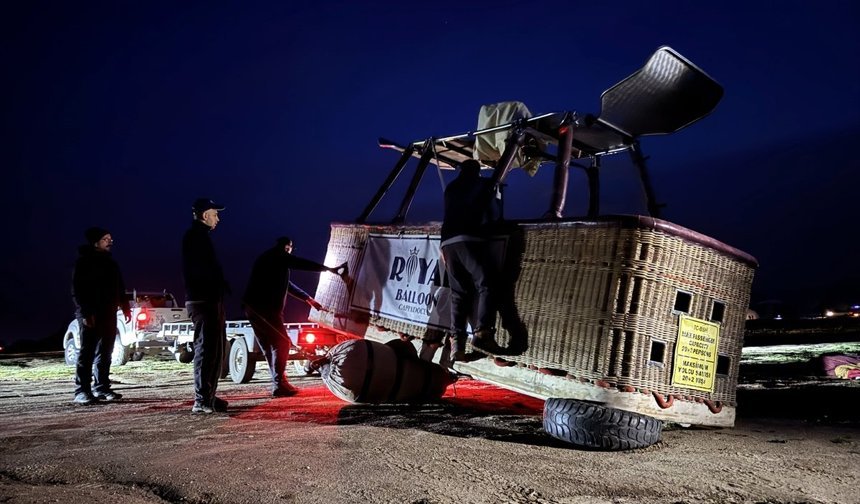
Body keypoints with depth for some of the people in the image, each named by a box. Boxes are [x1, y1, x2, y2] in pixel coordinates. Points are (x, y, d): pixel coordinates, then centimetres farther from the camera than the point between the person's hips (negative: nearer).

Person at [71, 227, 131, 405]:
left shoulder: (111, 263, 17)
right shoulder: (84, 262, -5)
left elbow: (119, 288, 21)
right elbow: (77, 291, -10)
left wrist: (125, 307, 12)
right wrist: (85, 313, -18)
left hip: (108, 314, 7)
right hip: (90, 316, -7)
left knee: (105, 353, 8)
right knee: (87, 353, -7)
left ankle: (101, 388, 14)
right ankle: (82, 391, -4)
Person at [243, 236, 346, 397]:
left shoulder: (266, 258, 28)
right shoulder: (279, 256, -1)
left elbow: (286, 284, 32)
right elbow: (303, 264, -7)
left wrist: (308, 298, 34)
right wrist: (330, 269, -1)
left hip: (254, 307, 10)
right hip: (264, 308, -10)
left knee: (270, 346, 13)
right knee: (282, 343, -5)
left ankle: (279, 383, 17)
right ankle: (279, 385, -7)